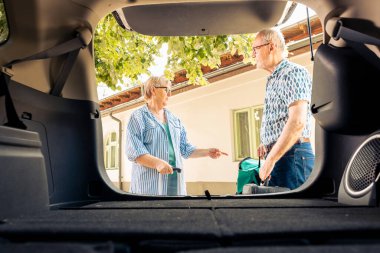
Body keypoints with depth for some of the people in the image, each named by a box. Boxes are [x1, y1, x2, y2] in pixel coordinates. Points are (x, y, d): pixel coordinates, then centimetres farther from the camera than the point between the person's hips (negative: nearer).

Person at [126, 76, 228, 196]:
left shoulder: (174, 119, 18)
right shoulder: (138, 117, -2)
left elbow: (185, 148, 20)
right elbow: (134, 151, -12)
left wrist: (207, 152, 9)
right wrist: (157, 163, -25)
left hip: (175, 178, 6)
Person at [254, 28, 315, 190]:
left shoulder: (293, 72, -8)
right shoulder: (273, 81, 21)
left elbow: (297, 122, -20)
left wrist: (270, 160, -19)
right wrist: (266, 143, 12)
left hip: (292, 156, -9)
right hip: (279, 157, 9)